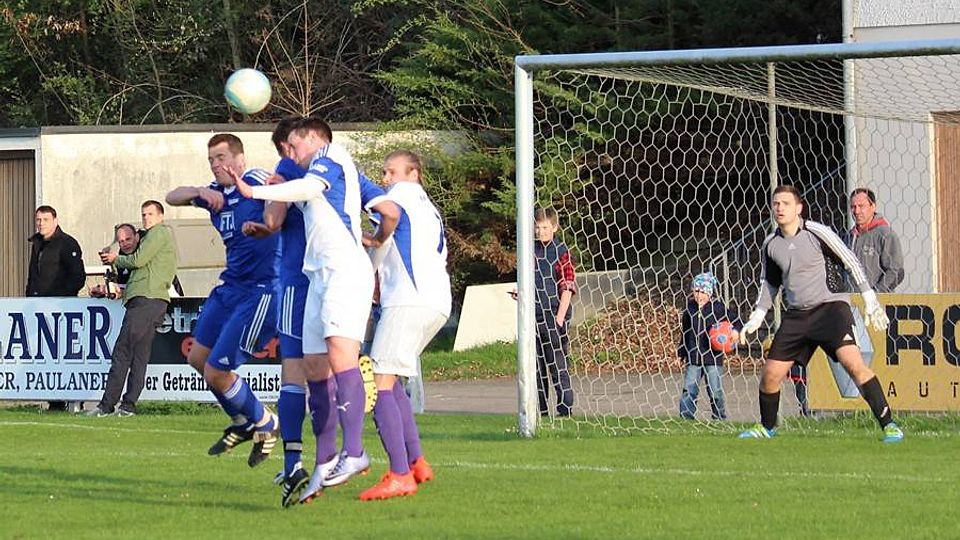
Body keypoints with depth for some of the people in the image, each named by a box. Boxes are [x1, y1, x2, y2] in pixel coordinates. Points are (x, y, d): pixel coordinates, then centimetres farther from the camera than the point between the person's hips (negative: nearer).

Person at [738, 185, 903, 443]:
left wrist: (871, 301, -4)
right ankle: (767, 427, 27)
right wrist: (756, 319, 15)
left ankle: (888, 424, -21)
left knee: (853, 362, -24)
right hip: (796, 313, 5)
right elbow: (769, 284, 22)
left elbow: (851, 263, -3)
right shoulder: (770, 245, 6)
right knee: (770, 373, 1)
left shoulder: (817, 233, -10)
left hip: (831, 305, -5)